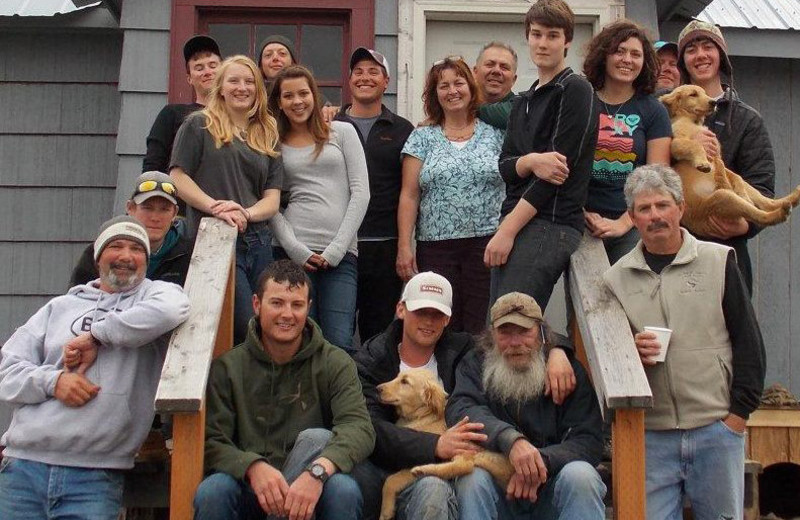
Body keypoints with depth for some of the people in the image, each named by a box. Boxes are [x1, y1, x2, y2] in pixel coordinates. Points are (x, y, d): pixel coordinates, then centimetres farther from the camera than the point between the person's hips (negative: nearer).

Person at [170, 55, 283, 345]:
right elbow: (178, 177, -3)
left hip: (258, 242, 5)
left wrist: (246, 213, -11)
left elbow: (272, 199, 11)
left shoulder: (268, 136, 18)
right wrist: (217, 207, -17)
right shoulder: (199, 126, 6)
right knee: (249, 331, -13)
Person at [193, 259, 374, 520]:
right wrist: (253, 467, -29)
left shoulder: (334, 364, 1)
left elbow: (359, 426, -16)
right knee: (212, 491, -31)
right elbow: (211, 441, -7)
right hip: (248, 484, 1)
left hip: (309, 488, 0)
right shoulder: (227, 367, 3)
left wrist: (318, 471, -36)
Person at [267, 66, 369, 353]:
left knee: (339, 344, -12)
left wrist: (337, 249, -4)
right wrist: (296, 249, -8)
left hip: (341, 254, -1)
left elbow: (361, 193, 4)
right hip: (293, 253, 1)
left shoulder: (343, 132, 11)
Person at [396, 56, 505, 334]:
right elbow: (409, 196, 5)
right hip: (436, 246, 0)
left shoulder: (495, 133, 9)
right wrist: (404, 246, -3)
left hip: (487, 241, 0)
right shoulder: (422, 137, 9)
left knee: (481, 329, -4)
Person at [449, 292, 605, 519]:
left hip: (550, 492, 0)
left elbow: (588, 441, -6)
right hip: (498, 495, 0)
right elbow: (461, 411, -15)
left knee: (580, 475, -29)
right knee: (472, 478, -30)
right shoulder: (475, 365, 7)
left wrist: (543, 460, -26)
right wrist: (511, 440, -34)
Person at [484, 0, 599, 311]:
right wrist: (531, 162, -13)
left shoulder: (575, 90, -1)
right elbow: (505, 166, 13)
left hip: (552, 224, -8)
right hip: (515, 221, 8)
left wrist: (508, 229, -13)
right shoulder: (523, 101, 23)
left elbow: (560, 167, -10)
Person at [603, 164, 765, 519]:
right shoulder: (616, 278, 8)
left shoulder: (718, 261, 4)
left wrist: (739, 411, -3)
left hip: (716, 428, -1)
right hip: (650, 434, 1)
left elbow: (749, 341, 3)